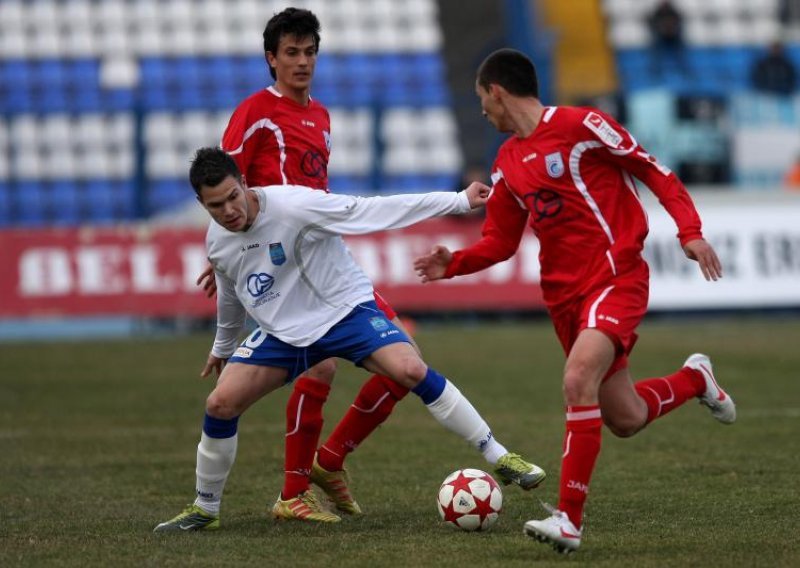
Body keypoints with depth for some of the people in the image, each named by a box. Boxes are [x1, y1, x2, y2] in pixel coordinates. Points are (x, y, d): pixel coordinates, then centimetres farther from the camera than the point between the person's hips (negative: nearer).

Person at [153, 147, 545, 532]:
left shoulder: (292, 206, -25)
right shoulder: (217, 242, -5)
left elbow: (374, 211, -24)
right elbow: (229, 295, 18)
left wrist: (460, 201, -25)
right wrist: (222, 347, 34)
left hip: (345, 311, -5)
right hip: (284, 332, 5)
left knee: (410, 370, -29)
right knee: (221, 404, -11)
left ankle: (498, 455, -18)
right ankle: (204, 510, 9)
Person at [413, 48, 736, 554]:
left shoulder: (579, 126, -9)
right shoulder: (507, 163, 12)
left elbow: (656, 173, -6)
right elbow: (500, 243, 19)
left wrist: (691, 232, -16)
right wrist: (454, 264, 1)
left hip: (616, 276, -7)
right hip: (564, 291, 7)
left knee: (578, 379, -28)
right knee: (625, 419, 8)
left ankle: (570, 519, -24)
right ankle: (694, 379, 39)